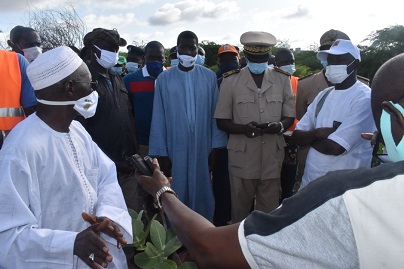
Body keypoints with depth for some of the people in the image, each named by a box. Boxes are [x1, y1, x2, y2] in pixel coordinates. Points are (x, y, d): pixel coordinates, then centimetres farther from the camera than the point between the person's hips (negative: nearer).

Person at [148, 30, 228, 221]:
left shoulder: (209, 76, 1)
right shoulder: (164, 78, -1)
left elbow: (215, 113, 2)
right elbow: (159, 117, 0)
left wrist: (216, 145, -1)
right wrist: (161, 152, -1)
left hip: (203, 147, 1)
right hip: (175, 148, 0)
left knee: (202, 192, 11)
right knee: (177, 194, 9)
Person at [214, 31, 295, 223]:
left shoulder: (282, 80, 5)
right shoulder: (230, 81, -2)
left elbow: (290, 116, 9)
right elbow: (221, 121, 1)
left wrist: (280, 126, -14)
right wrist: (243, 128, -19)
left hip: (272, 157, 2)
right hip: (241, 157, -1)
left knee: (270, 210, 12)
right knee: (240, 209, 12)